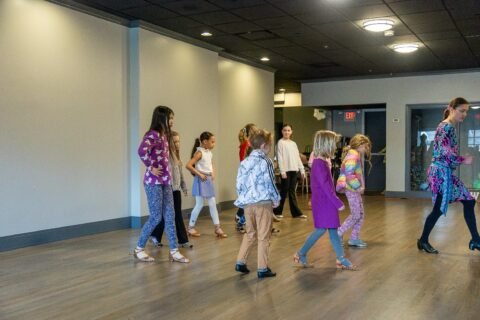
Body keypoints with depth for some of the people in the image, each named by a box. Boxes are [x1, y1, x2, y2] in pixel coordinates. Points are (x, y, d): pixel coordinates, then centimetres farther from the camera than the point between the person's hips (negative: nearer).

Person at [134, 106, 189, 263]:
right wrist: (151, 167, -22)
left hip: (165, 181, 8)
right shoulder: (152, 135, -15)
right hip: (154, 182, -8)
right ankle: (139, 249, 15)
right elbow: (142, 151, -34)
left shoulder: (164, 135, 12)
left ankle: (174, 252, 14)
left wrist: (167, 175, 12)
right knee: (156, 217, -1)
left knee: (169, 217, 8)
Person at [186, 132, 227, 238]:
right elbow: (188, 165, -25)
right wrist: (199, 174, -21)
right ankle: (191, 228, 11)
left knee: (212, 204, 7)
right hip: (201, 180, -8)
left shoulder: (209, 152, 10)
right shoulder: (199, 152, -14)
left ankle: (217, 228, 11)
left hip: (209, 180, 8)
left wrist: (213, 173, 10)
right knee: (199, 204, -2)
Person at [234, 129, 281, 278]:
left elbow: (239, 184, 8)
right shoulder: (265, 161, -11)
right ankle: (262, 269, 8)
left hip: (247, 203, 6)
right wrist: (276, 199, 3)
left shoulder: (244, 162, 8)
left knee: (250, 233, 20)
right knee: (263, 236, 3)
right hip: (263, 203, -6)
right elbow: (270, 183, -11)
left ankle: (240, 262, 19)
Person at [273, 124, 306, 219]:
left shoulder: (293, 143, 16)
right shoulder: (281, 143, -2)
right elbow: (280, 158, -9)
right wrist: (282, 171, -17)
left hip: (294, 170, 6)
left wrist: (302, 170, 9)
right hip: (286, 170, -6)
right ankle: (277, 211, 9)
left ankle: (296, 212, 8)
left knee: (292, 191, 8)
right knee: (284, 191, -2)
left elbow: (298, 157, 16)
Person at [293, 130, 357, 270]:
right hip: (322, 202, -9)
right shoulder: (319, 163, -19)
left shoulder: (323, 161, 10)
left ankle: (341, 259, 14)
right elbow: (325, 186, -22)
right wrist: (338, 203, -20)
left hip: (327, 201, 9)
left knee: (333, 229, 10)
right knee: (321, 229, -3)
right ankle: (301, 254, 10)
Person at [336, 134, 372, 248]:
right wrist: (358, 187, -19)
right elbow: (349, 174, -26)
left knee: (361, 214, 11)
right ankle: (338, 234, 1)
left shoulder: (355, 155, 18)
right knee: (355, 215, -6)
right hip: (351, 188, -10)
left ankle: (354, 238, 15)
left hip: (354, 189, 10)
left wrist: (359, 187, 10)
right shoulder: (353, 155, -15)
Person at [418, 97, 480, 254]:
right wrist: (464, 160, -11)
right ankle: (423, 241, 11)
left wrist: (461, 159, 6)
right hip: (441, 172, -10)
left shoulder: (449, 127, 16)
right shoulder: (446, 127, -15)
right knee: (439, 209, -3)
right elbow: (446, 152, -23)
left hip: (446, 172, 10)